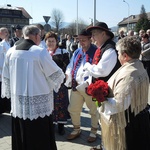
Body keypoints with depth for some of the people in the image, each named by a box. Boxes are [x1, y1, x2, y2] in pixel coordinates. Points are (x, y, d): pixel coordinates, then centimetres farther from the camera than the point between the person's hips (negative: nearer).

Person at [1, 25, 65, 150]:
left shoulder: (11, 51, -1)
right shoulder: (40, 52, -16)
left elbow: (6, 77, 8)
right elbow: (56, 73, -7)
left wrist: (9, 93, 21)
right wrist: (63, 76, 15)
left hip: (18, 101, 5)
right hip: (39, 102, -5)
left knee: (22, 136, 17)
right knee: (41, 138, 8)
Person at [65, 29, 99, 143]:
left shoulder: (96, 51, -9)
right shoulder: (77, 52, 12)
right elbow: (70, 67, 14)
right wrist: (69, 81, 2)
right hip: (76, 86, 6)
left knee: (94, 110, 11)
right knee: (73, 109, 14)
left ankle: (93, 131, 30)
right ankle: (76, 129, 35)